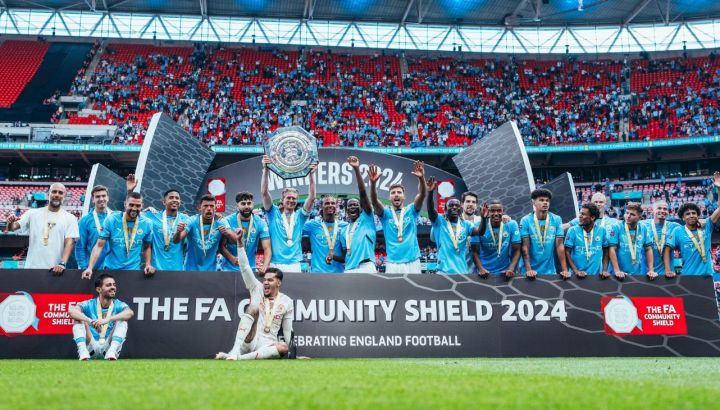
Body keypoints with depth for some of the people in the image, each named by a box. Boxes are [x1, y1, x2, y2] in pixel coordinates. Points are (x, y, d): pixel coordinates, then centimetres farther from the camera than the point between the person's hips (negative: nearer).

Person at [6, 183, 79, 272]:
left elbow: (69, 242, -6)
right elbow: (12, 228, 5)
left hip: (54, 270, -2)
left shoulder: (70, 218, 2)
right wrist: (10, 222, -19)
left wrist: (62, 263, -21)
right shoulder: (33, 213, 9)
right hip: (32, 268, 2)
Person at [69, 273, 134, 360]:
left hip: (109, 346, 0)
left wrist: (108, 319, -39)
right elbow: (71, 310, -20)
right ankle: (83, 352, -32)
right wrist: (90, 321, -38)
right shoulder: (89, 304, 2)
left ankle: (112, 352, -35)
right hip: (91, 347, 0)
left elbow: (130, 313, -23)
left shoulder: (118, 305, 2)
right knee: (78, 318, -13)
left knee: (122, 320, -17)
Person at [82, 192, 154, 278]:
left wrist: (148, 265, -6)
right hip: (111, 269, -1)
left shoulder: (146, 224, -4)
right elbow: (99, 245, -9)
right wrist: (90, 268, -19)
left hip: (134, 270, 1)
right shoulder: (111, 220, -8)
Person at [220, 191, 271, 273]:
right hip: (229, 269, -1)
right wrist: (232, 258, -24)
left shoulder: (260, 223, -4)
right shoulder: (227, 221, -7)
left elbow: (267, 248, -9)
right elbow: (221, 245, -4)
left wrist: (265, 266, -28)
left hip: (250, 269, 1)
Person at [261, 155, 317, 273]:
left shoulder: (300, 216, 11)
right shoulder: (274, 213, 8)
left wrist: (311, 174, -9)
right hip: (275, 264, -2)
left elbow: (312, 198, 0)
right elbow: (264, 193, -3)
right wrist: (266, 170, -13)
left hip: (294, 264, 2)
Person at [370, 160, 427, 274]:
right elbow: (374, 201, -12)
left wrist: (421, 178, -28)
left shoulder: (411, 211, 8)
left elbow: (422, 195, -8)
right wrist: (373, 182, -31)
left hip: (412, 262, 1)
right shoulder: (385, 213, 7)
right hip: (393, 263, -1)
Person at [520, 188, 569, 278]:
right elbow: (525, 246, -10)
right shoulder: (525, 220, -8)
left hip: (549, 270, 2)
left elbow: (559, 245, -3)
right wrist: (528, 269, -17)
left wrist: (565, 270, -8)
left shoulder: (556, 220, -2)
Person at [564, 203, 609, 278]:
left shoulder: (602, 230, -1)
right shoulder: (572, 230, -6)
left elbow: (606, 252, 8)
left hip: (597, 275, 1)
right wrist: (576, 271, -12)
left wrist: (604, 270, 0)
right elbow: (567, 252, -5)